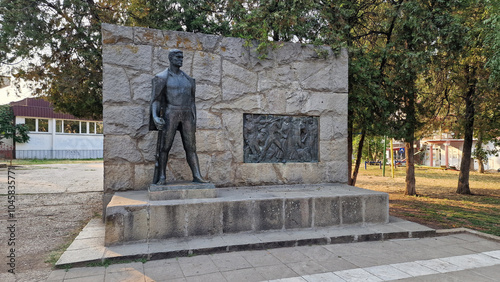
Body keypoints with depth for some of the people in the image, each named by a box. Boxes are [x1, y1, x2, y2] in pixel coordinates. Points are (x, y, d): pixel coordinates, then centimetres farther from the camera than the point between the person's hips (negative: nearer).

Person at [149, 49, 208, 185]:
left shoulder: (187, 78, 15)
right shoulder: (162, 77, 0)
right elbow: (155, 99, -5)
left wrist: (194, 118, 11)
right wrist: (155, 116, -21)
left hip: (186, 116, 4)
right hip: (170, 115, -4)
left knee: (191, 147, -1)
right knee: (164, 147, -3)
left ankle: (197, 176, -1)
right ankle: (161, 177, 5)